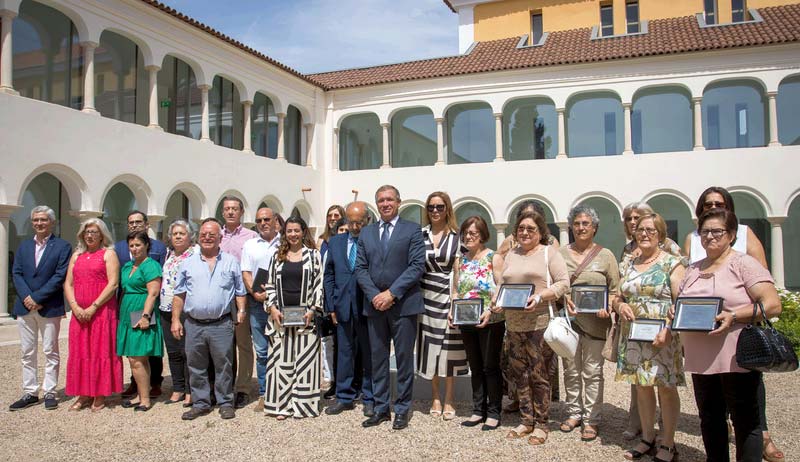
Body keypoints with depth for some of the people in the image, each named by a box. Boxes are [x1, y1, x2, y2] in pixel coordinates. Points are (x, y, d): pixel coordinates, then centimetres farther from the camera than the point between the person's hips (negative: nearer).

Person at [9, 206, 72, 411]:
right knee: (28, 353, 9)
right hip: (24, 307, 5)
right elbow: (16, 273, 6)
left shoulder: (62, 246, -2)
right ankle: (30, 393, 17)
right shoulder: (23, 246, 13)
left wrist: (37, 297, -14)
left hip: (49, 308, -5)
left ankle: (49, 393, 10)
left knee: (50, 352, 3)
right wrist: (26, 297, -10)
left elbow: (60, 275, -10)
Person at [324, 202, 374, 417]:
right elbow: (329, 275, 12)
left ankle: (370, 399, 19)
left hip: (368, 307, -4)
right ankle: (345, 397, 23)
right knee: (344, 353, 11)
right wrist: (331, 306, 6)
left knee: (369, 354, 6)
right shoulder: (335, 242, 9)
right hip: (343, 308, 4)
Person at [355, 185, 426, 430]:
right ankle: (381, 408, 21)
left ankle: (402, 410, 15)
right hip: (374, 305, 4)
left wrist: (392, 293, -14)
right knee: (378, 359, 10)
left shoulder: (412, 230, 0)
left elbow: (417, 266, -8)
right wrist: (374, 295, -8)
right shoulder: (366, 233, 12)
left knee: (404, 359, 4)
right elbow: (360, 268, 7)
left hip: (404, 304, -4)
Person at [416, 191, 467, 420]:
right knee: (431, 347, 7)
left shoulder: (457, 236, 0)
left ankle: (449, 398, 17)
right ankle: (435, 397, 21)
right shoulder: (419, 235, 4)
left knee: (449, 348, 4)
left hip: (449, 297, -1)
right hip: (427, 296, 1)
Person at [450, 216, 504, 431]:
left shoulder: (493, 258, -6)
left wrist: (490, 310, -23)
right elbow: (455, 290, 14)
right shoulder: (460, 261, 10)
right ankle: (478, 410, 24)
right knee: (475, 367, 13)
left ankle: (494, 413, 15)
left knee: (490, 367, 3)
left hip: (490, 322, -5)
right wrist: (452, 310, -1)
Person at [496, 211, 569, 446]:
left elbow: (563, 283, -6)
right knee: (519, 374, 11)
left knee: (539, 375, 0)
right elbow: (502, 284, 20)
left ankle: (541, 424, 15)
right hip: (513, 324, 6)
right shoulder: (511, 255, 17)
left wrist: (540, 296, -19)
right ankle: (526, 421, 24)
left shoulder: (549, 253, 0)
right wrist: (499, 300, 0)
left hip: (539, 323, -5)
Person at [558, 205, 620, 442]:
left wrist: (607, 306, -14)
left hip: (595, 322, -2)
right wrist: (564, 298, -12)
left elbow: (615, 289, 3)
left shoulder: (605, 255, 4)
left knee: (592, 372, 2)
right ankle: (574, 413, 24)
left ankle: (591, 419, 12)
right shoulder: (562, 253, 7)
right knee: (571, 371, 10)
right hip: (568, 319, 2)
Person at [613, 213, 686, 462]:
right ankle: (647, 439, 25)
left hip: (662, 337, -5)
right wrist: (620, 305, -5)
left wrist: (668, 331, -21)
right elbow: (618, 297, 18)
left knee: (666, 388, 2)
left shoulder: (672, 263, -4)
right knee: (641, 386, 12)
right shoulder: (628, 264, 12)